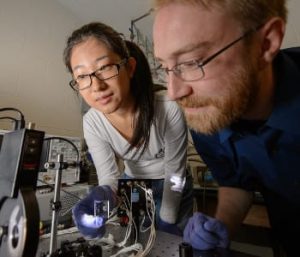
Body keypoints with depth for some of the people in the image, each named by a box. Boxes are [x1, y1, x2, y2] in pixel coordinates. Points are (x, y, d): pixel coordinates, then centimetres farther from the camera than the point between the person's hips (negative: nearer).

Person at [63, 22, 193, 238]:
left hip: (172, 187, -1)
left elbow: (174, 173, -21)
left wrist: (167, 221, -10)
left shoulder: (169, 111, -34)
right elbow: (108, 174, -18)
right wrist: (102, 195, -43)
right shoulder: (92, 123, -22)